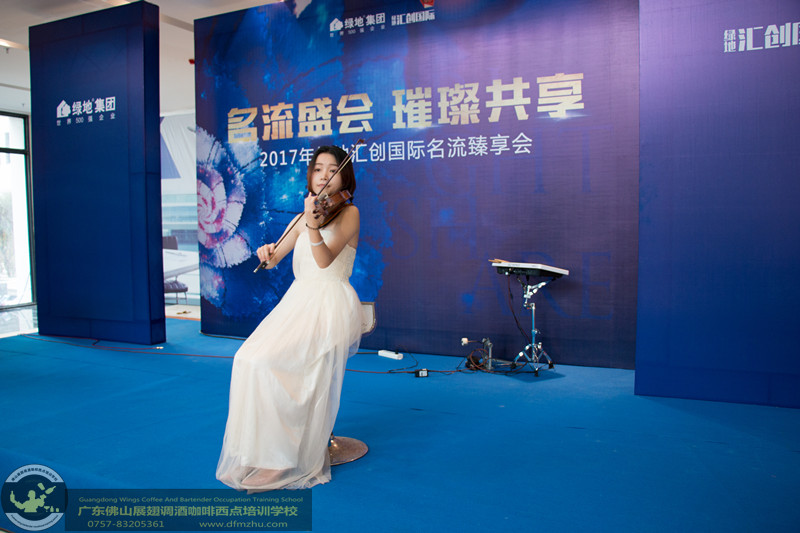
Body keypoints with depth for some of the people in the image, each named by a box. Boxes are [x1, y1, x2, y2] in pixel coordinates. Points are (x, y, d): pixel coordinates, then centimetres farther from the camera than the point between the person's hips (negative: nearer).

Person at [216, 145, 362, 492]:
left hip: (330, 306, -6)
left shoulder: (348, 213, 0)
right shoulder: (302, 217, 19)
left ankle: (283, 461, -10)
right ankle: (267, 453, -2)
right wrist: (266, 252, -7)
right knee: (249, 358, -14)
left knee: (265, 362, -23)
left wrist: (313, 226, -33)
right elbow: (272, 260, 16)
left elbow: (325, 259, -16)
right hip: (298, 303, 7)